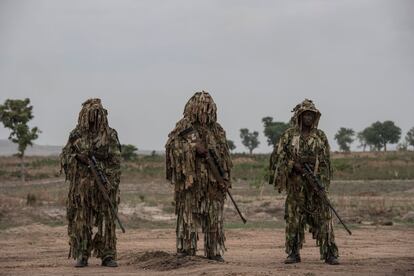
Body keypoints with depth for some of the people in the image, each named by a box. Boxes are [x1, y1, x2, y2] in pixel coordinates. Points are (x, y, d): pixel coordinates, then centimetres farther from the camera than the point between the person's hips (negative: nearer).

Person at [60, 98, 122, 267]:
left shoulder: (110, 136, 3)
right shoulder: (76, 135, 8)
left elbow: (115, 161, -1)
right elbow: (64, 157, 10)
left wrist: (111, 184, -11)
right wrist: (77, 157, -11)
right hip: (81, 186, 1)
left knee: (106, 220, -1)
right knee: (80, 221, 2)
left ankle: (108, 256, 4)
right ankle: (81, 256, 8)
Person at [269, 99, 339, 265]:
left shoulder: (320, 136, 6)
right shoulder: (289, 135, 5)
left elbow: (325, 162, 4)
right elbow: (278, 155, 0)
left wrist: (323, 182, -7)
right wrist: (293, 164, -14)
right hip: (295, 184, 0)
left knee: (323, 219, -3)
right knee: (294, 219, 3)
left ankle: (329, 254, -1)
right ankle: (293, 253, 11)